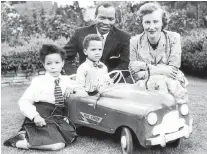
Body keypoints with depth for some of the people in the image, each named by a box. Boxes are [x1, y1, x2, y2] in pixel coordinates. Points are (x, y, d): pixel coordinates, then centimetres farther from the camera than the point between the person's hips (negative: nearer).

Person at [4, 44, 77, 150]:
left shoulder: (66, 80, 9)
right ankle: (18, 141, -8)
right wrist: (35, 116, -26)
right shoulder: (38, 81, -5)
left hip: (59, 119, 6)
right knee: (58, 144, -25)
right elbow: (24, 101, -10)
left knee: (70, 137, -20)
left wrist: (71, 87, 3)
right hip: (42, 119, -6)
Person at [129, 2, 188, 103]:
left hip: (172, 85, 0)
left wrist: (145, 66, -16)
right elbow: (134, 74, -4)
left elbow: (173, 70, -9)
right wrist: (161, 70, -16)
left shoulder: (173, 38, -1)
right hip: (144, 86, 1)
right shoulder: (135, 41, 1)